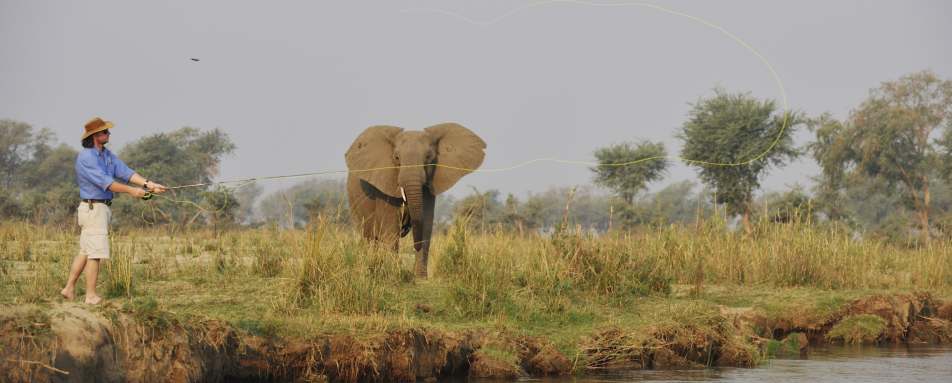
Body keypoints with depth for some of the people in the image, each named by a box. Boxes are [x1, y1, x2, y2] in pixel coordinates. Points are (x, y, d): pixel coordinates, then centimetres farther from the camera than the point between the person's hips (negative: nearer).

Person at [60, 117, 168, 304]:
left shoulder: (107, 154, 12)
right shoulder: (86, 157, -16)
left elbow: (125, 172, 1)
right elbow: (104, 182, -24)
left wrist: (147, 183, -13)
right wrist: (130, 191, -27)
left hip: (102, 208, 9)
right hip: (93, 209, -9)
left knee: (85, 251, 15)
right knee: (96, 253, -7)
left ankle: (69, 289, 22)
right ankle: (91, 296, -2)